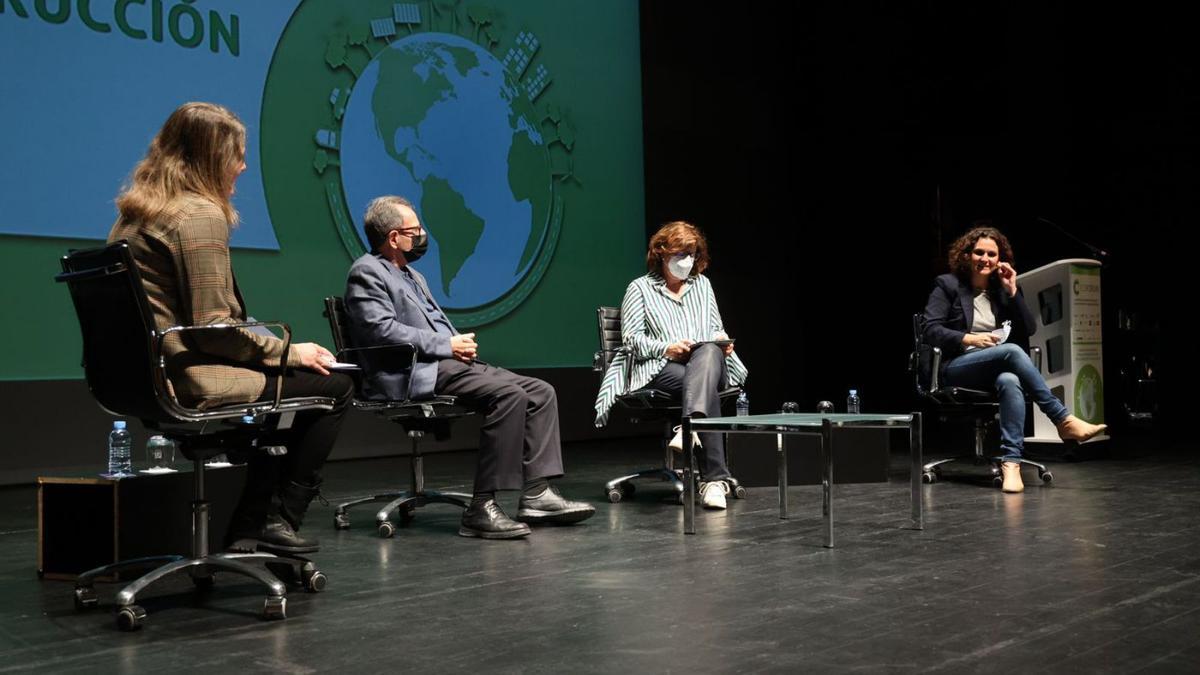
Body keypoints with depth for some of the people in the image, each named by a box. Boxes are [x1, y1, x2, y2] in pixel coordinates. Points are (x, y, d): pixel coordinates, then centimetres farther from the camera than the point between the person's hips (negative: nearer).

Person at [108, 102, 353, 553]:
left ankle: (249, 527, 19)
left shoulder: (135, 212, 15)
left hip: (150, 379, 10)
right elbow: (213, 326, -20)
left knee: (287, 380, 26)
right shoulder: (201, 215, -14)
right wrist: (290, 351, -8)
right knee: (334, 386, -1)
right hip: (195, 384, -10)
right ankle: (278, 521, 6)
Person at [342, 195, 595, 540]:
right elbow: (382, 330, -16)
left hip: (449, 363, 10)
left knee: (541, 392, -4)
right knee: (509, 395, -28)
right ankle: (482, 508, -27)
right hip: (416, 374, -10)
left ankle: (537, 494, -9)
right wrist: (446, 345, -14)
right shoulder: (367, 272, -2)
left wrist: (460, 343, 4)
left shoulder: (412, 275, 28)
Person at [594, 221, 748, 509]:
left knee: (709, 352, -39)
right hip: (660, 367, -3)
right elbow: (631, 338, 1)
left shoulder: (702, 284, 26)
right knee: (705, 386, -38)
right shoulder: (640, 288, 11)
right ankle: (715, 479, -49)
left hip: (707, 360, 3)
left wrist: (723, 341, 0)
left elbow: (716, 329, 26)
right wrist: (667, 347, -16)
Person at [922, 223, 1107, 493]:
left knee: (1010, 382, -36)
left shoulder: (1003, 289, 17)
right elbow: (931, 330, -6)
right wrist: (968, 339, -20)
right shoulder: (948, 285, 5)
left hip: (996, 369, 3)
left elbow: (1029, 330, 6)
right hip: (956, 368, -3)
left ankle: (1011, 462, -47)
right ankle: (1064, 420, -32)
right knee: (1012, 350, -33)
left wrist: (1012, 291, -2)